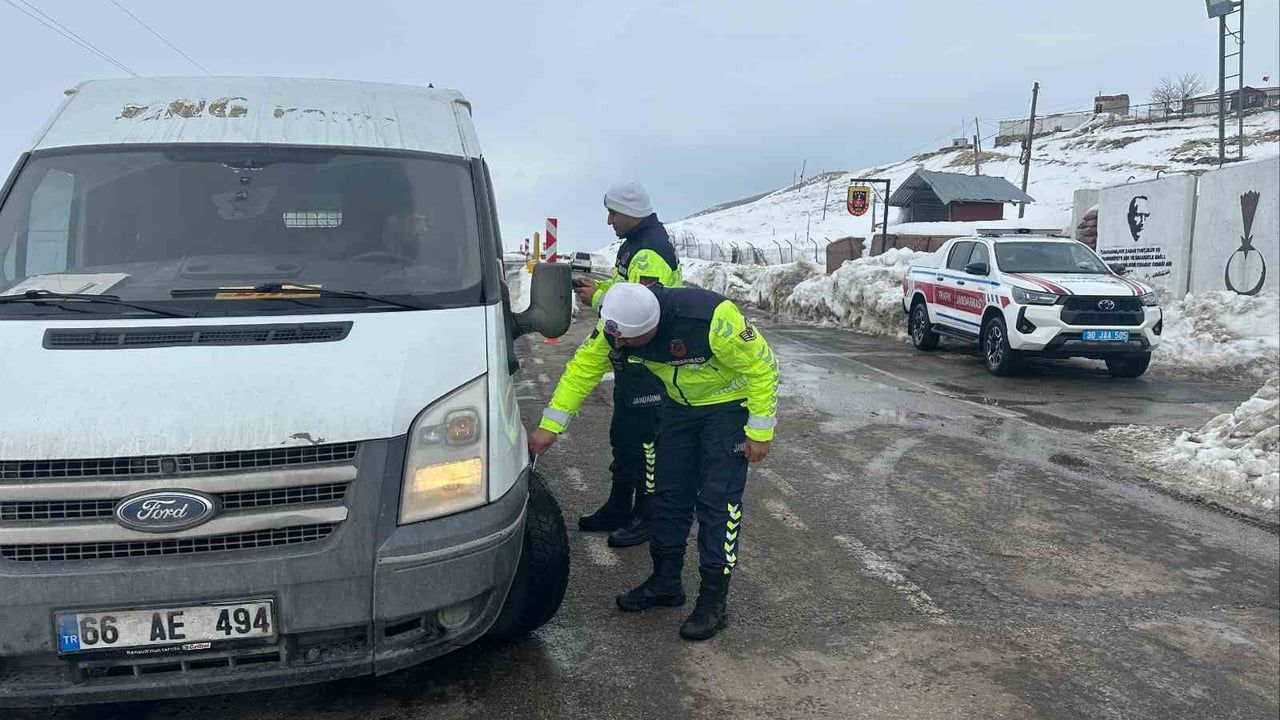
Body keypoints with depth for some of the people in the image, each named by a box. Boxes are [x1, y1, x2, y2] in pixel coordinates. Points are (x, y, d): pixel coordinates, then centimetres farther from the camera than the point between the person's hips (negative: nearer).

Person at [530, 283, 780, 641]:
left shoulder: (712, 318, -39)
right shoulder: (616, 326, -21)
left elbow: (761, 365, -25)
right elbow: (583, 368, -8)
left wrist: (761, 431, -21)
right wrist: (550, 425, -11)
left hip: (729, 404, -6)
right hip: (681, 404, 6)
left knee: (718, 501, -8)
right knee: (669, 493, 9)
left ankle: (714, 601, 3)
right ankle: (666, 582, 25)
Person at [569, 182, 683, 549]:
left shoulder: (651, 252, -21)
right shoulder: (635, 244, 13)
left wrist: (597, 298, -15)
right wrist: (598, 286, 5)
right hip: (630, 360, 11)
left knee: (643, 441, 0)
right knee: (622, 437, 19)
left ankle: (647, 518, 12)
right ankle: (618, 509, 32)